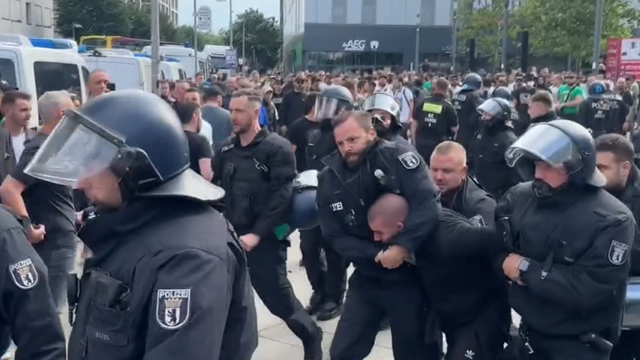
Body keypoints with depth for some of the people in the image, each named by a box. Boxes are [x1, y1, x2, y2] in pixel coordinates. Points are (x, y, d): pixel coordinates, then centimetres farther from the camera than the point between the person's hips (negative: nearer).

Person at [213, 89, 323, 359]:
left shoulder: (277, 148, -7)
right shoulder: (225, 149, 8)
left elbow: (282, 197, -14)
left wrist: (257, 234, -18)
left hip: (264, 238, -5)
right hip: (230, 236, 5)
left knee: (279, 298, 3)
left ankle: (310, 334, 29)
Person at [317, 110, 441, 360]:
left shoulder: (398, 156, -15)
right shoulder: (329, 177, -2)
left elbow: (428, 205, -24)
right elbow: (335, 236, -3)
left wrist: (402, 247, -30)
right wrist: (376, 255, -17)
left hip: (408, 274, -3)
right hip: (367, 278, 4)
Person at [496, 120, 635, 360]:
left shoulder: (612, 220, -19)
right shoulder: (520, 196, -4)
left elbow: (590, 289, -27)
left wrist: (527, 269, -25)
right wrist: (505, 261, -17)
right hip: (529, 330, 5)